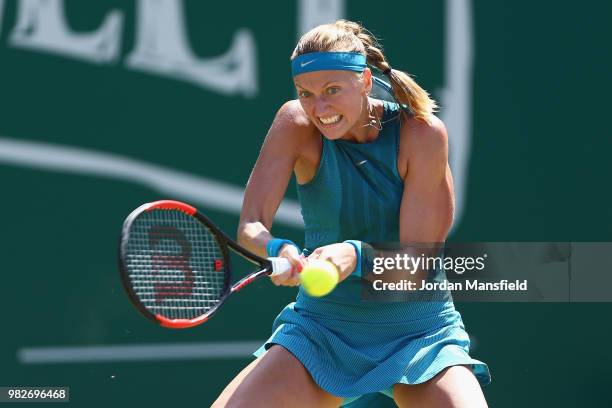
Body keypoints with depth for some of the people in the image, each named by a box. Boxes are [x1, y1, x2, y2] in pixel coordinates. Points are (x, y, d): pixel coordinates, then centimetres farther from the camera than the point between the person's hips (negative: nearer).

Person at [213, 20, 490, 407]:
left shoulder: (423, 133, -15)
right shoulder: (296, 124, -9)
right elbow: (250, 227, -14)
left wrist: (355, 256, -36)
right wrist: (280, 251, -37)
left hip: (418, 331, -2)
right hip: (322, 325, 2)